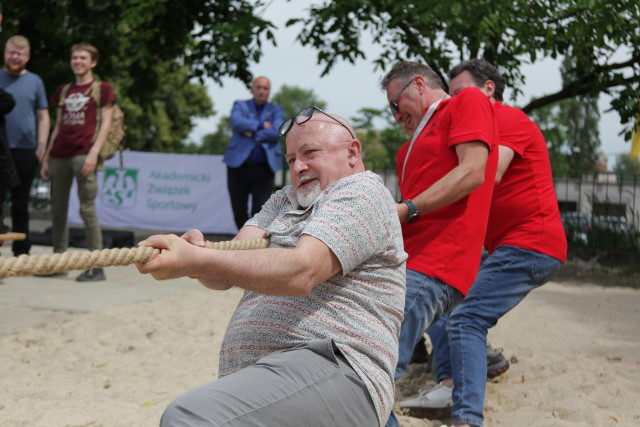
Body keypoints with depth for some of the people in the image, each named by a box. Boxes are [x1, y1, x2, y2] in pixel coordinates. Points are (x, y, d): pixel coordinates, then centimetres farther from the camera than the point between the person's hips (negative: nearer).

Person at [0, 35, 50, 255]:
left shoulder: (35, 81, 8)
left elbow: (43, 117, 8)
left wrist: (41, 146, -3)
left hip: (26, 150, 1)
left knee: (21, 204, 8)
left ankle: (21, 251, 14)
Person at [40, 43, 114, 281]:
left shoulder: (102, 89, 7)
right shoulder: (63, 91, 21)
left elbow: (105, 123, -1)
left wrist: (94, 153, -14)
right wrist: (46, 159, 17)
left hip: (84, 153, -6)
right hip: (60, 155, 6)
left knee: (87, 208, -10)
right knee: (57, 210, 6)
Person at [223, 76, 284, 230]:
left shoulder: (275, 110, 13)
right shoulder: (240, 106, 13)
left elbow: (276, 132, -6)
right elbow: (236, 122, -11)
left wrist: (253, 133, -7)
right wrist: (261, 125, -9)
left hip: (264, 169, -1)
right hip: (239, 165, 1)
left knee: (260, 212, -8)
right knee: (239, 211, 6)